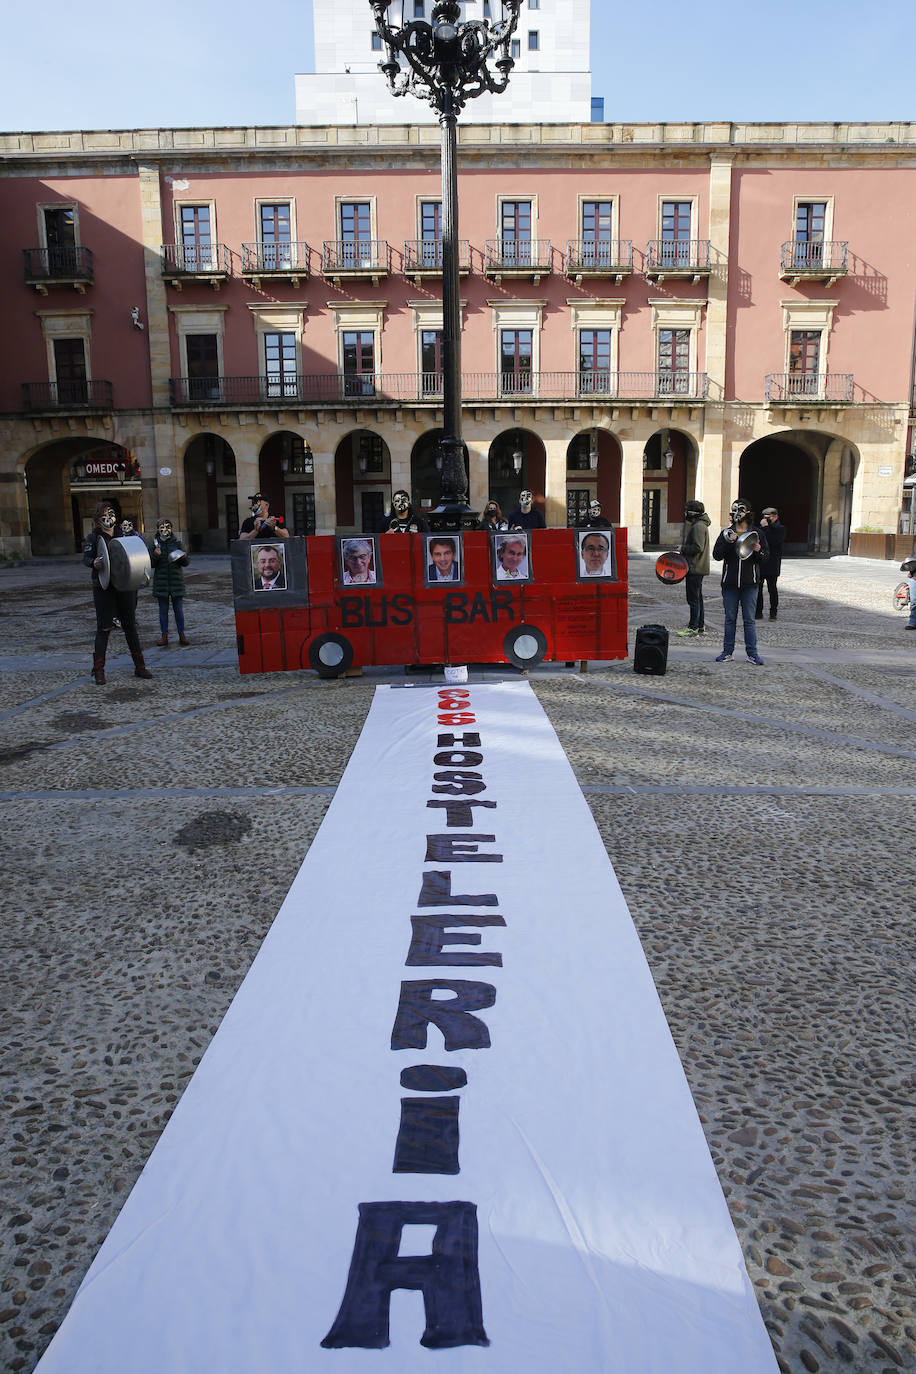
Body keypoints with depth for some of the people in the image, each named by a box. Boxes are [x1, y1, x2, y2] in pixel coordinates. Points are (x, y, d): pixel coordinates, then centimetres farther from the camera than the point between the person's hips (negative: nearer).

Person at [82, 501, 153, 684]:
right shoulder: (93, 537, 2)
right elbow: (86, 558, -9)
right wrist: (94, 563, -32)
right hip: (103, 588, -4)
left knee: (130, 626, 9)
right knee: (103, 628, -5)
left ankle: (139, 666, 17)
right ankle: (98, 671, 1)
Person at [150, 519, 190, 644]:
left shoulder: (177, 542, 2)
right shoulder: (155, 544, 2)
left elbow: (186, 563, 3)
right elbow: (151, 564, 1)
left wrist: (183, 557, -19)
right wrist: (155, 555, -17)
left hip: (176, 580, 0)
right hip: (161, 582, 0)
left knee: (178, 609, 3)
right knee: (163, 610, 6)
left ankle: (182, 635, 13)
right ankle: (164, 636, 13)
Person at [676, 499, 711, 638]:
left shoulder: (698, 527, -16)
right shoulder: (698, 525, 18)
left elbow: (698, 548, -23)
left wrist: (683, 548, -13)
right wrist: (684, 549, 12)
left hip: (695, 568, -11)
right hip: (697, 567, 11)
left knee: (693, 598, -7)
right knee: (697, 597, 14)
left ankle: (693, 627, -5)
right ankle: (700, 626, 20)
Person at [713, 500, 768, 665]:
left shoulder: (756, 533, 5)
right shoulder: (726, 532, 6)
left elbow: (764, 558, 6)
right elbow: (716, 555, -3)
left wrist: (758, 551, -15)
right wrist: (728, 542, -16)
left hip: (749, 583, -1)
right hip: (730, 583, 1)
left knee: (749, 619, 2)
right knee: (730, 619, 7)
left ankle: (752, 652, 8)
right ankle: (727, 652, 14)